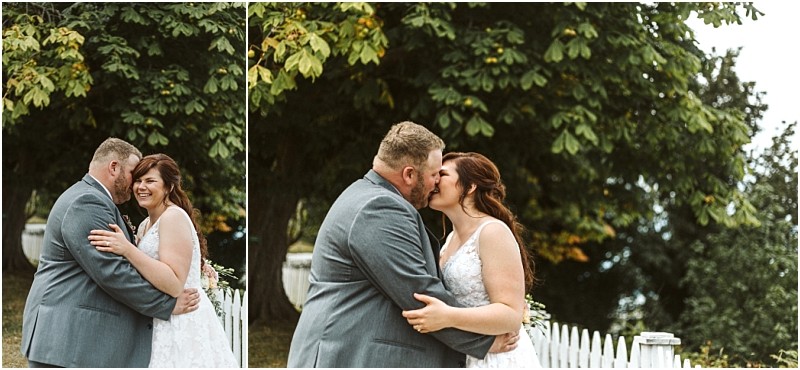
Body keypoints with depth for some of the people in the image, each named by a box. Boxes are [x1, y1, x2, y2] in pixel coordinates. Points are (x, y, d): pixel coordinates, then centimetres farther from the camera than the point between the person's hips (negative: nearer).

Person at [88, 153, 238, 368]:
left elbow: (174, 285, -21)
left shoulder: (174, 216, -12)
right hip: (161, 324, 9)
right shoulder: (145, 225, 16)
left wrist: (127, 249, -26)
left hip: (182, 324, -9)